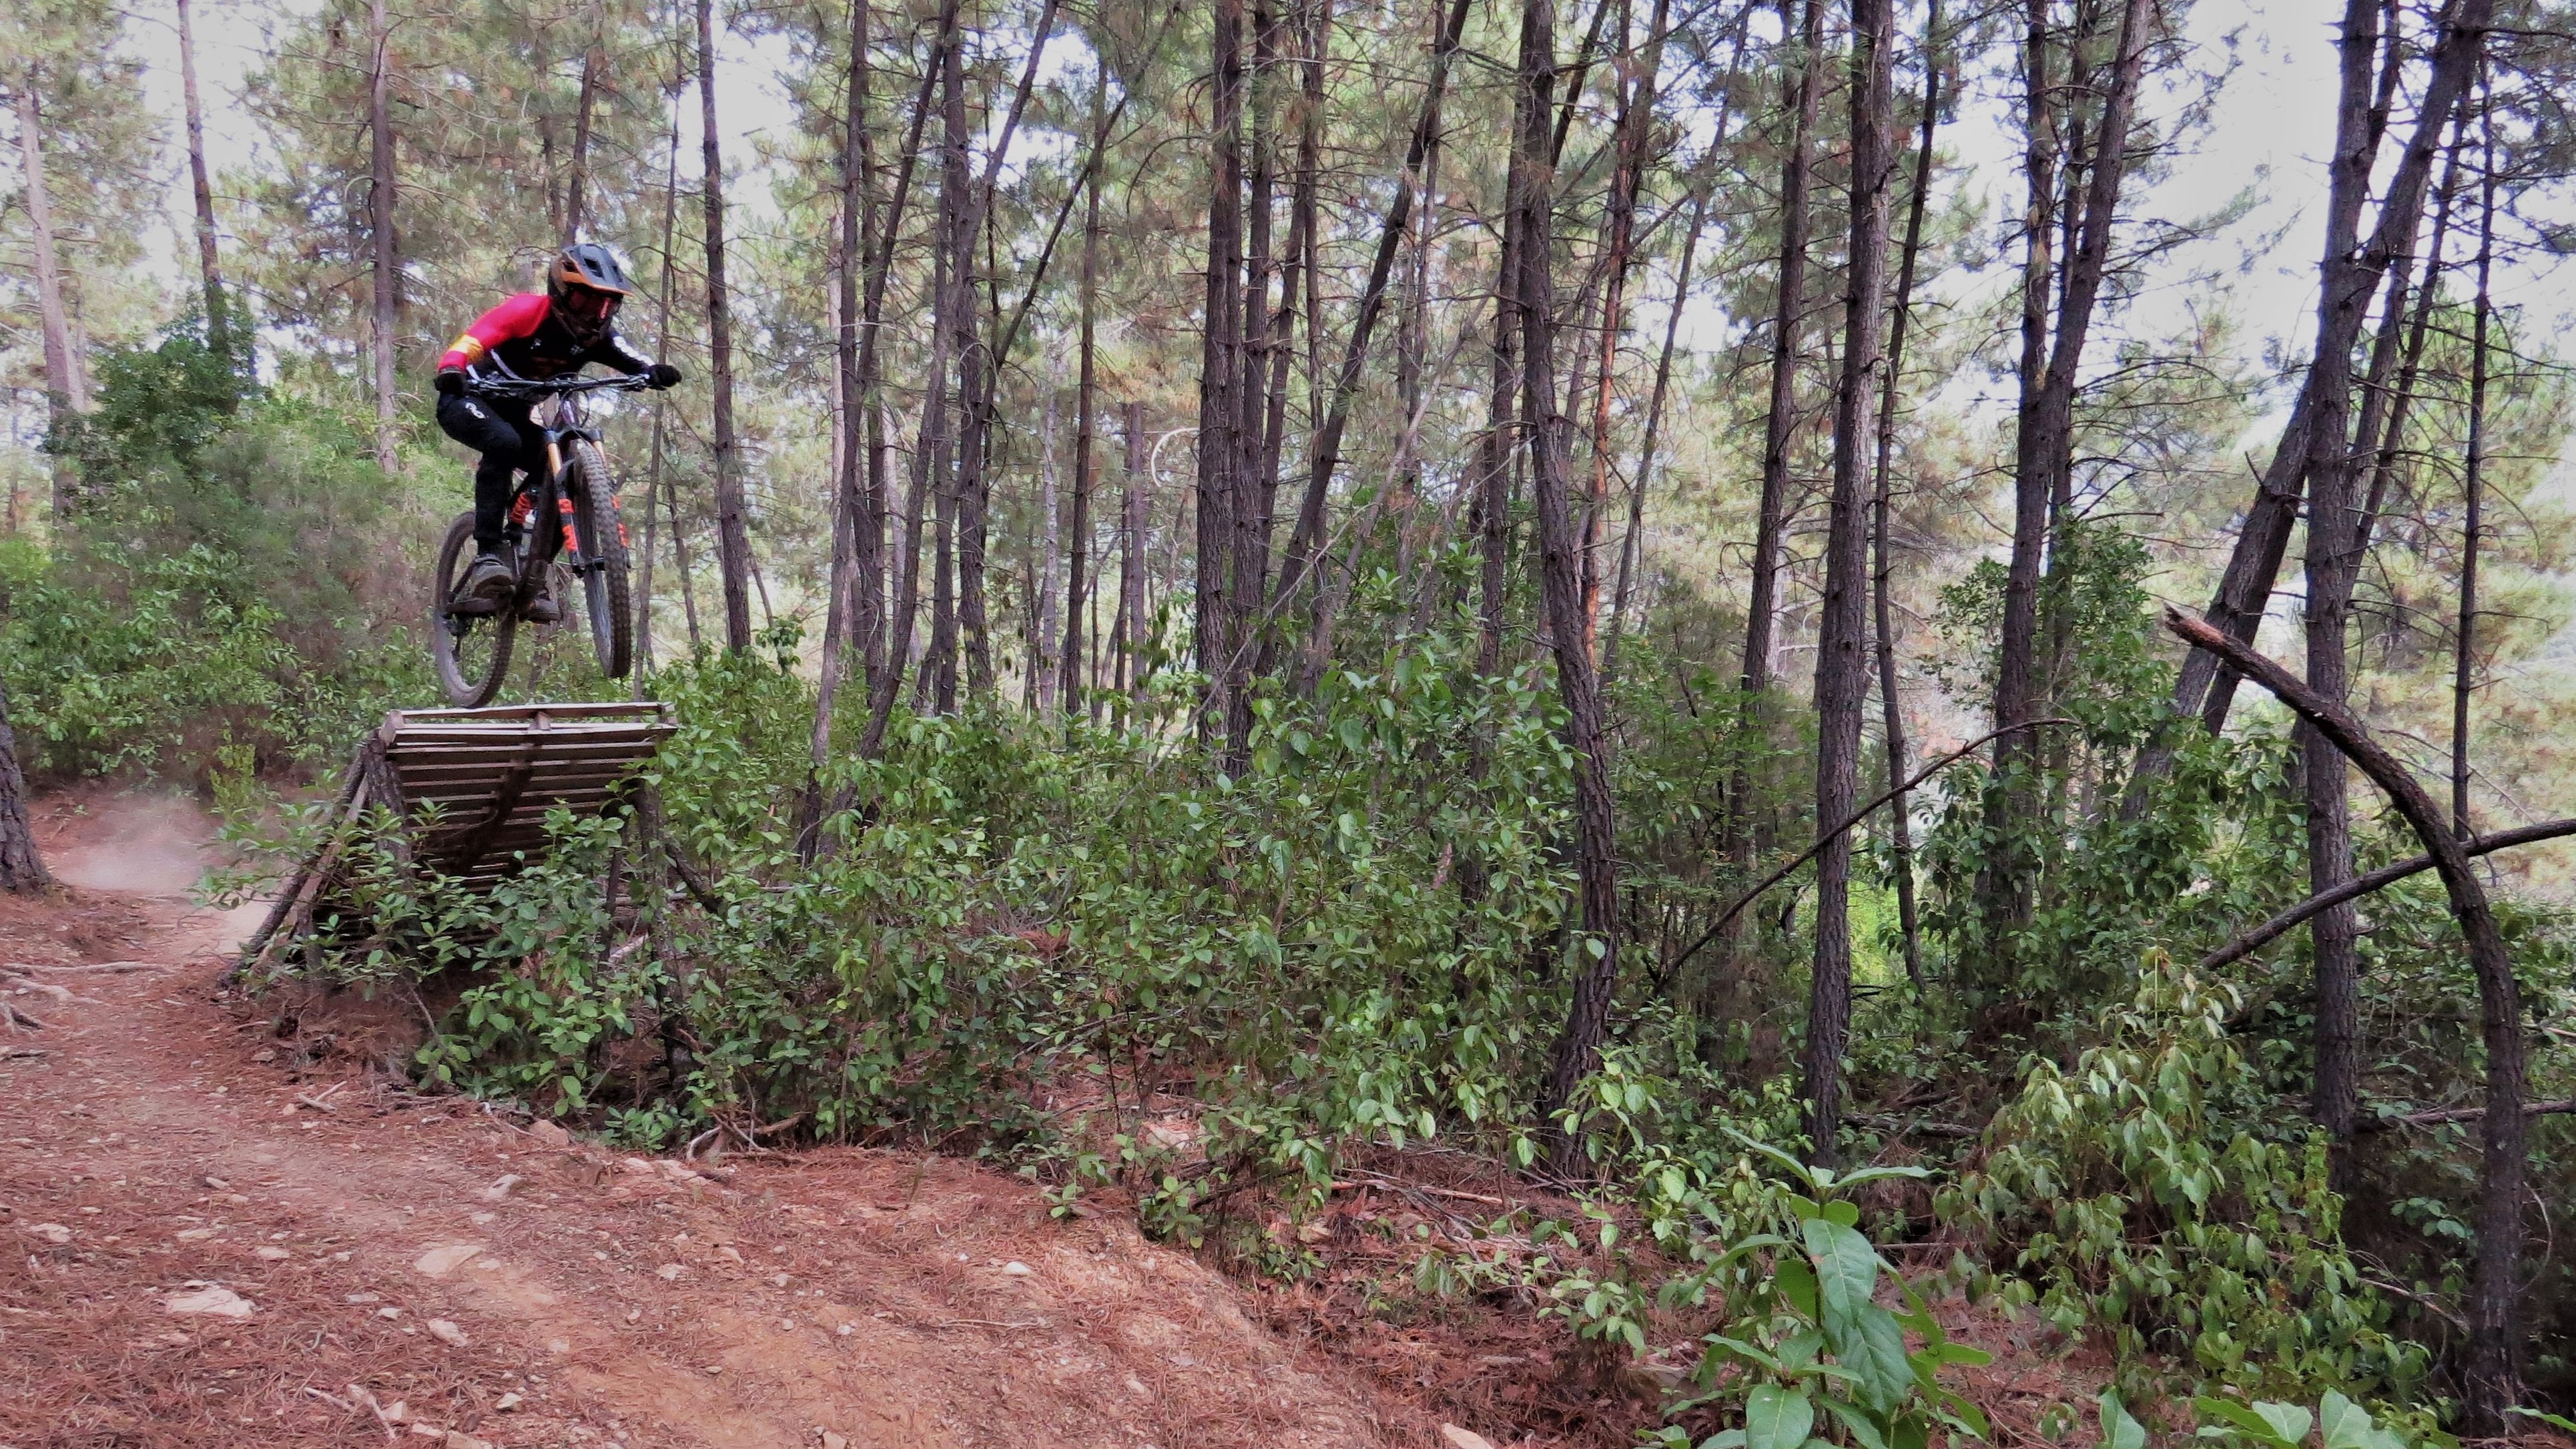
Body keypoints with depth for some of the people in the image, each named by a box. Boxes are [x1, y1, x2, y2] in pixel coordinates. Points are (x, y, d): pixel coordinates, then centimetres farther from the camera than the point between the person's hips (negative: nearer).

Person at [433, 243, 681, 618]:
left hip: (514, 413, 6)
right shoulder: (528, 310, -23)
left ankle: (533, 578, -6)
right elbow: (472, 340, -35)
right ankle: (487, 556, -37)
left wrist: (656, 373, -42)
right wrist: (451, 370, -56)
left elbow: (635, 364, -18)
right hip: (467, 402, -6)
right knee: (504, 443, -36)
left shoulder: (595, 334, -7)